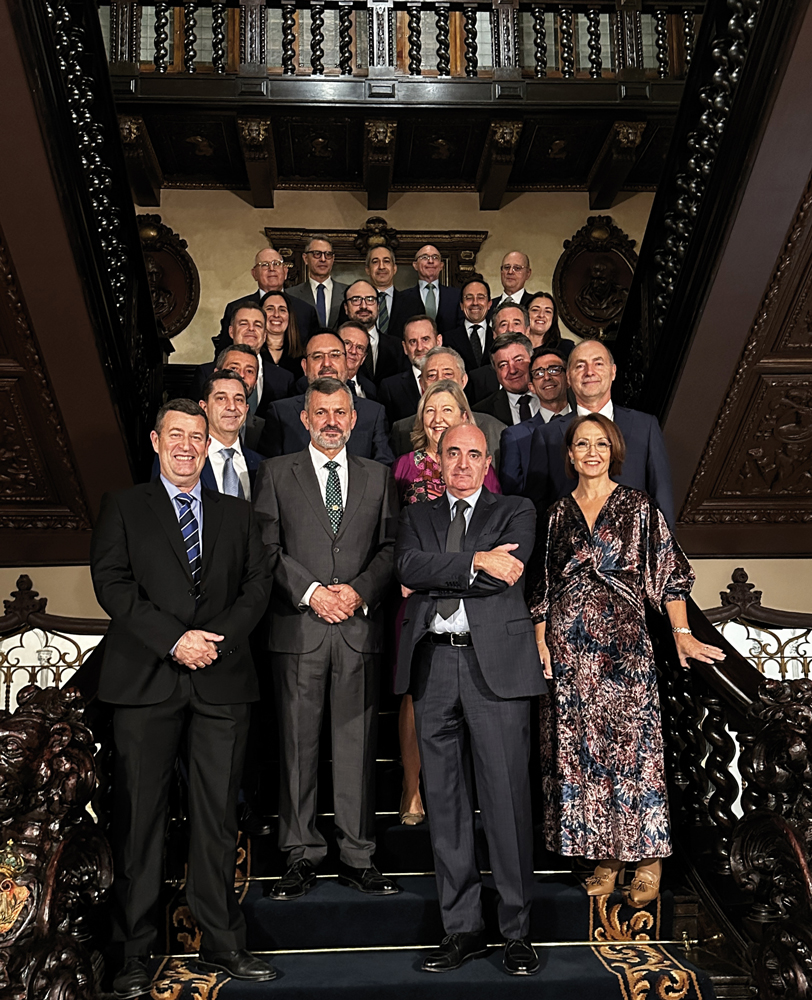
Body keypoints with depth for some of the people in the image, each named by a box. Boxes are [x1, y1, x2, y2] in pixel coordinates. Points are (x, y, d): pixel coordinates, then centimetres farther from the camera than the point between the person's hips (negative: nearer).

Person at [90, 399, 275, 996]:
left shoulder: (237, 514, 17)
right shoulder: (123, 507, 10)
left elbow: (258, 584, 8)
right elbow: (112, 583, -3)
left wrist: (218, 636, -9)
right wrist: (174, 639, -13)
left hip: (223, 679, 2)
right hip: (146, 679, -2)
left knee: (219, 816, 6)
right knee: (140, 816, 3)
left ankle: (222, 943, 18)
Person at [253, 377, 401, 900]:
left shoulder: (378, 476, 13)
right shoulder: (277, 473, 9)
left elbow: (391, 547, 7)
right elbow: (268, 547, 1)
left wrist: (360, 591, -8)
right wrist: (311, 592, -10)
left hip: (361, 626, 1)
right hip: (298, 627, -1)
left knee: (358, 742, 5)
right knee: (298, 743, 4)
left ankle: (358, 856, 16)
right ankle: (303, 854, 16)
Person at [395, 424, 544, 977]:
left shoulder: (517, 511, 9)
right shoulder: (416, 515, 17)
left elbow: (505, 577, -8)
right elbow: (409, 567, -4)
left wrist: (435, 576, -5)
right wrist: (476, 562, -13)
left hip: (497, 663, -3)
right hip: (433, 663, 3)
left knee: (507, 797, 0)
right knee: (445, 801, 8)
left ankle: (518, 931, 14)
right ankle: (462, 927, 21)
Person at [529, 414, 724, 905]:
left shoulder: (639, 506, 3)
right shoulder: (557, 514, 10)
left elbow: (669, 572, 2)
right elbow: (543, 586, 11)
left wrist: (682, 633, -5)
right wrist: (540, 641, 4)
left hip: (624, 642, -3)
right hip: (569, 647, 3)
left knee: (633, 746, -3)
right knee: (580, 750, 5)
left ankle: (647, 857, 11)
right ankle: (605, 859, 18)